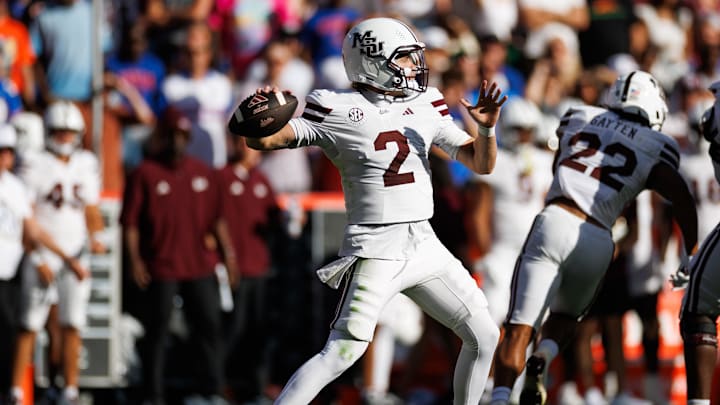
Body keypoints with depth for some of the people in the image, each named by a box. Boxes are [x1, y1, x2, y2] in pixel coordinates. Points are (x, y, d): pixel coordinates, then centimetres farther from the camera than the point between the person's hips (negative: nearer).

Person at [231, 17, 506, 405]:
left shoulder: (425, 107, 9)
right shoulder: (339, 112, -9)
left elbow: (481, 163, 12)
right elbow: (261, 141, -11)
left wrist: (487, 127, -8)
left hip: (424, 245, 7)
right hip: (374, 247, -7)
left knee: (483, 336, 8)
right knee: (343, 350, -18)